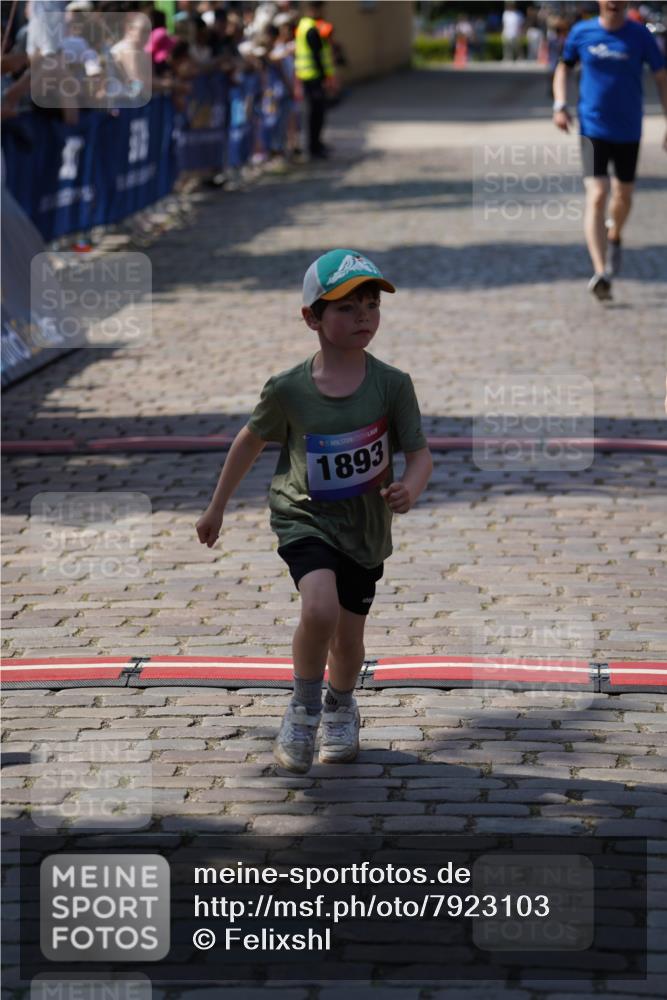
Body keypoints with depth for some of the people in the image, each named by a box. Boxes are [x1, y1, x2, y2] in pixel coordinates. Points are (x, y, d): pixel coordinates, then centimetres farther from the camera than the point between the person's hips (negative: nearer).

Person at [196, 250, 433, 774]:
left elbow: (420, 453, -8)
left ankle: (341, 705, 45)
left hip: (366, 526, 2)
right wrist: (217, 508, 12)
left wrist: (410, 489, -32)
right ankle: (304, 710, -3)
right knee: (320, 608, -27)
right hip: (306, 517, -2)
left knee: (349, 637, 11)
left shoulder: (391, 385, -14)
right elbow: (252, 439, 3)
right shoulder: (288, 390, -14)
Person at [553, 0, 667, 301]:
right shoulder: (582, 33, -3)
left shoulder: (640, 35, -6)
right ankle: (600, 274, -21)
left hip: (628, 130, 1)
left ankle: (614, 237, 50)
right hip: (593, 128, -1)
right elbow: (564, 66, 13)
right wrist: (560, 105, -1)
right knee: (597, 196, -15)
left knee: (623, 195, 17)